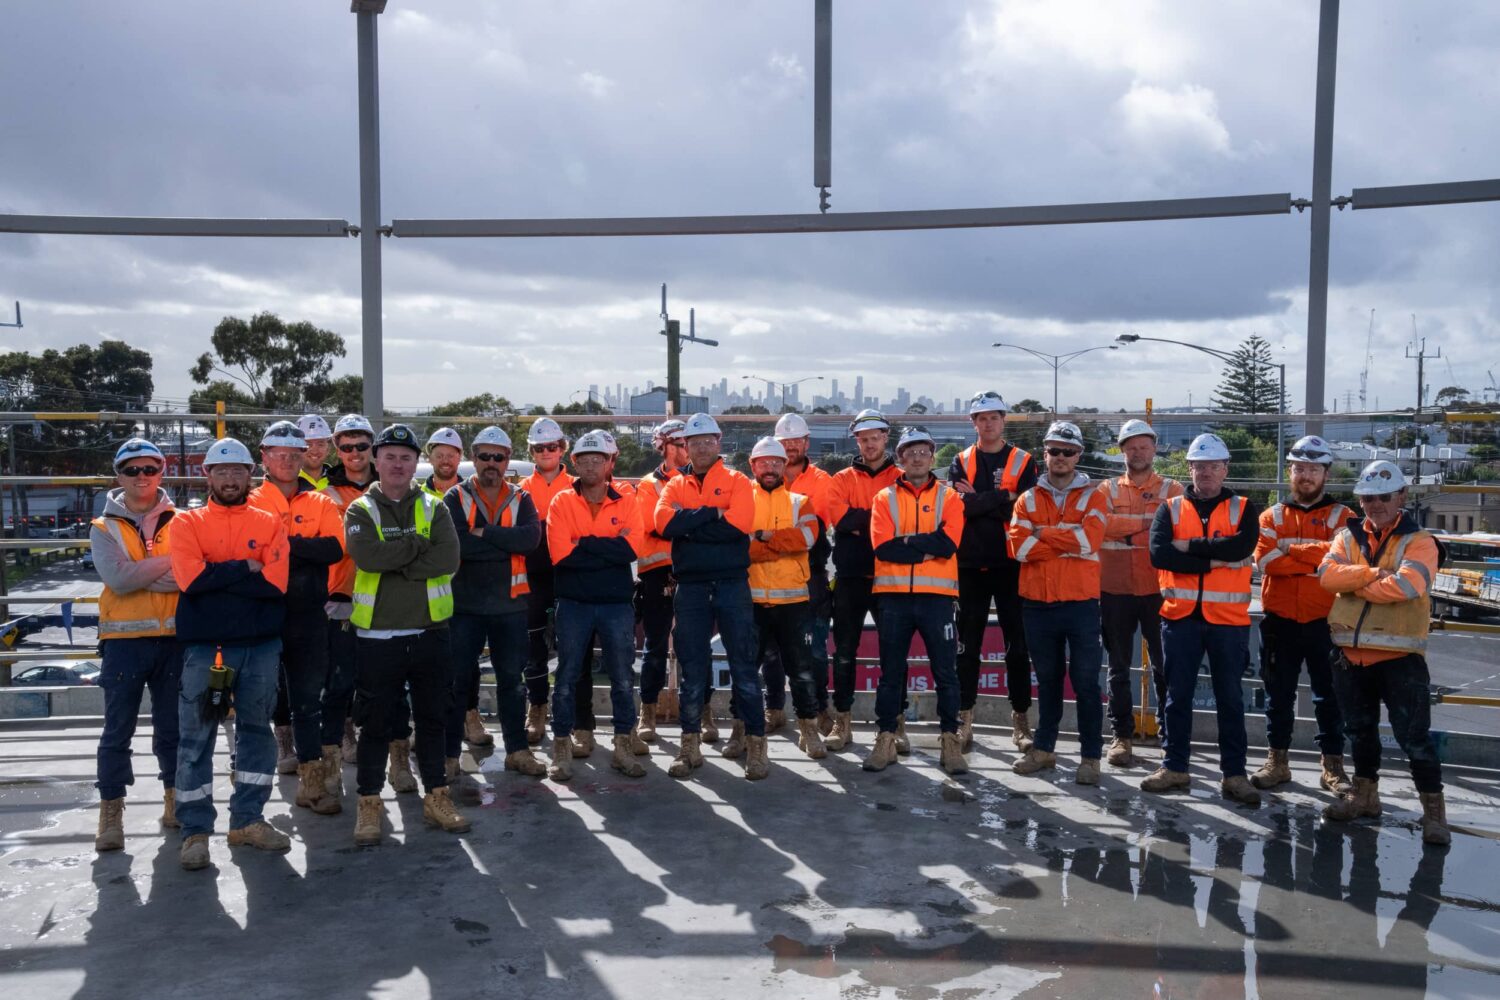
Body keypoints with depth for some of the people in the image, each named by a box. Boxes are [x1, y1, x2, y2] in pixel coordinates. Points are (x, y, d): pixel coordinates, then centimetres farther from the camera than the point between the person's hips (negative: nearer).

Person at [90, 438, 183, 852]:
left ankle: (174, 798, 24)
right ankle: (111, 812, 10)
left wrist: (140, 576, -15)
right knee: (118, 729, 2)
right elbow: (118, 578, -13)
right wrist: (169, 563, -9)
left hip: (173, 637, 1)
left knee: (172, 725, 11)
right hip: (123, 639, -1)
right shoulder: (104, 528, 4)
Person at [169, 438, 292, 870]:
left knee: (256, 731, 10)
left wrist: (217, 578, -11)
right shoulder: (187, 522, 3)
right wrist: (245, 568, -9)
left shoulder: (269, 522, 5)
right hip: (204, 645, -2)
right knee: (196, 738, 2)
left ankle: (248, 820, 23)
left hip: (261, 644, 2)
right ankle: (196, 830, 12)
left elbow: (276, 582, -9)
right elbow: (191, 578, -13)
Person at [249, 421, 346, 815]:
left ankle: (312, 780, 15)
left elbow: (335, 548, -8)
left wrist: (286, 545, -15)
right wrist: (306, 552, -15)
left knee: (308, 700, 8)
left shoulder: (321, 504, 8)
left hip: (309, 616, 1)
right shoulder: (250, 503, 6)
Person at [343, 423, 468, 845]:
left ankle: (437, 797, 24)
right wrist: (419, 544, -13)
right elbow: (368, 556, -19)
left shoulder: (435, 508, 6)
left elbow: (449, 559, -12)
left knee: (432, 719, 12)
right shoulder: (360, 511, 2)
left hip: (429, 632, 2)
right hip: (377, 636, -2)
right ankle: (369, 803, 19)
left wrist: (395, 565, -15)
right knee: (374, 723, 6)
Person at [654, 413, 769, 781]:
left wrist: (689, 524, -9)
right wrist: (712, 513, -11)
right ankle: (690, 745, 18)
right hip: (690, 587, 2)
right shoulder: (675, 486, 11)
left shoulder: (737, 481, 4)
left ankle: (755, 745, 8)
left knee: (744, 667, 0)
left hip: (732, 584, -2)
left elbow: (738, 524, -15)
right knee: (692, 670, 8)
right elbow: (665, 524, -9)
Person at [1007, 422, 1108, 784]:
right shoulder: (1028, 499, 8)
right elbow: (1019, 547, -7)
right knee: (1048, 680, 14)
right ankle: (1044, 749, 25)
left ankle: (1090, 757, 9)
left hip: (1081, 603, -2)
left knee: (1085, 682, 0)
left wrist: (1044, 532, -8)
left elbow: (1090, 537, -15)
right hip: (1038, 604, 3)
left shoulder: (1092, 495, 3)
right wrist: (1070, 544, -11)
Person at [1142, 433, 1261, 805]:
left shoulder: (1244, 508, 3)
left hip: (1229, 619, -1)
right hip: (1180, 616, 1)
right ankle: (1175, 766, 20)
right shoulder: (1170, 509, 5)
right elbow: (1159, 554, -12)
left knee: (1230, 698, 7)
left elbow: (1243, 546, -18)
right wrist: (1213, 561, -15)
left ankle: (1234, 773, 15)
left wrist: (1190, 546, -14)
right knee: (1178, 695, 9)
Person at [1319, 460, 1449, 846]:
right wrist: (1373, 573, -19)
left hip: (1400, 656, -5)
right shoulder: (1347, 536, 8)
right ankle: (1365, 793, 34)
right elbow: (1327, 573, -8)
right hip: (1352, 654, 5)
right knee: (1360, 729, 19)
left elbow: (1406, 585, -23)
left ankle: (1433, 807, 12)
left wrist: (1355, 585, -10)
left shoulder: (1419, 541, -5)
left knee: (1414, 736, -2)